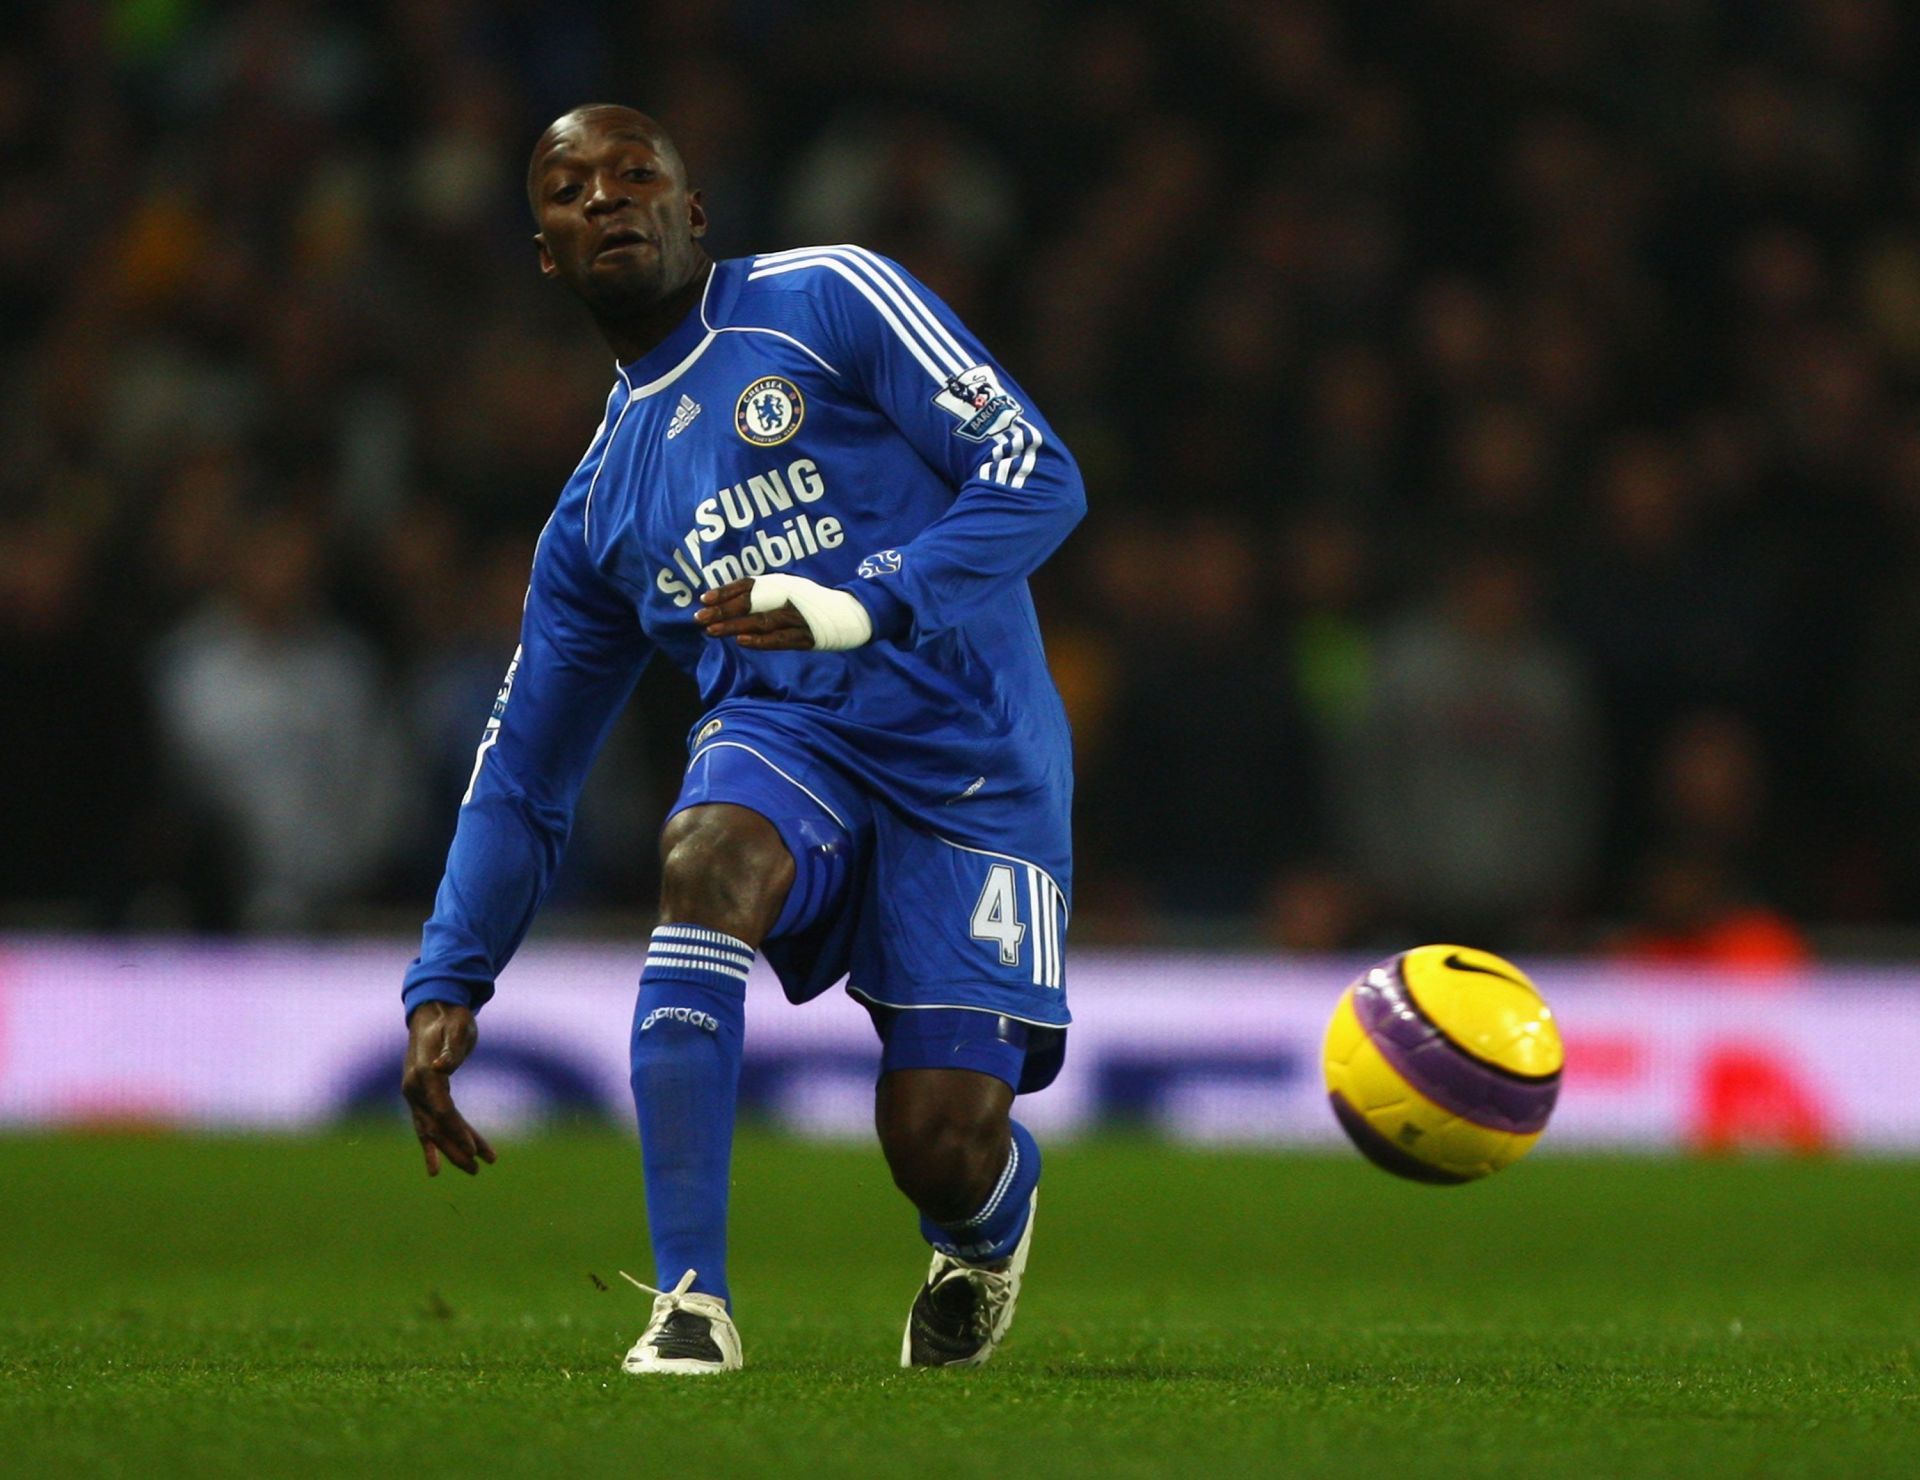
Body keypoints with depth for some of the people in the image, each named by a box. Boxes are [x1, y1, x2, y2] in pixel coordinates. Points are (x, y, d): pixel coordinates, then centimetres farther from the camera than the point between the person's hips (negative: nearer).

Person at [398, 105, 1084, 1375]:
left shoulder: (827, 300, 3)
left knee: (941, 1152, -13)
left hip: (969, 756, -3)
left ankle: (989, 1227, 30)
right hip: (783, 737, 3)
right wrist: (447, 985, 10)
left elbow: (1034, 473, -7)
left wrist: (865, 606, -21)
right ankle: (691, 1303, -31)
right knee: (706, 860, -34)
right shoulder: (596, 512, 17)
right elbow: (522, 781, 22)